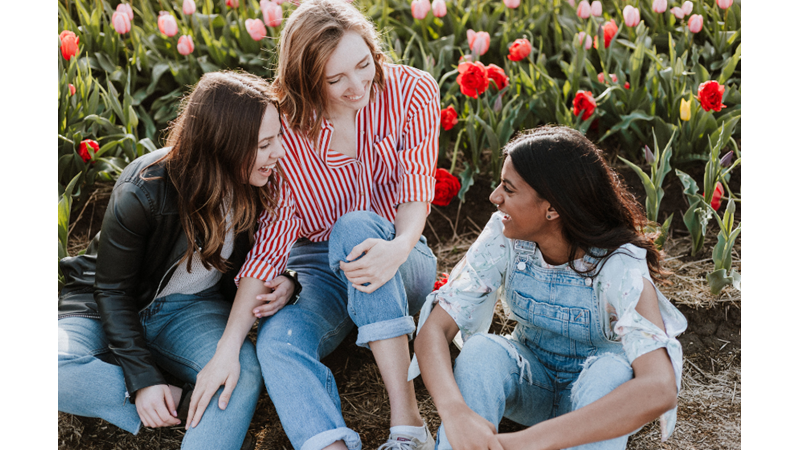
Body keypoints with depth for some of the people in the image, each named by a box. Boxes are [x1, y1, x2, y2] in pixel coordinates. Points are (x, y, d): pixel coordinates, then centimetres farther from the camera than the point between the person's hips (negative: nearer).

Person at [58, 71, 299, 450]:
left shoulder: (260, 185, -11)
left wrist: (282, 281, -21)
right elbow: (112, 291, -16)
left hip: (192, 307, 2)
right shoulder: (142, 194, -25)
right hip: (106, 307, -2)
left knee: (243, 371, -32)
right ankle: (184, 407, -26)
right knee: (59, 370, -35)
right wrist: (144, 379, -25)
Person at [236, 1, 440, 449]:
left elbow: (416, 187, -16)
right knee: (277, 340, -32)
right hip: (315, 265, 1)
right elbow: (276, 227, -15)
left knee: (356, 225, -36)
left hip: (401, 263, 0)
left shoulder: (413, 92, -10)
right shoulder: (285, 128, -12)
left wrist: (399, 247, -41)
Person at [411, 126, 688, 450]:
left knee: (614, 370, -36)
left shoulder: (619, 266, -30)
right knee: (481, 349, -30)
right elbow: (433, 329, -25)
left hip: (597, 389, -2)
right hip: (527, 378, 2)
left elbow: (660, 389, -44)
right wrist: (454, 411, -47)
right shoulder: (503, 237, -19)